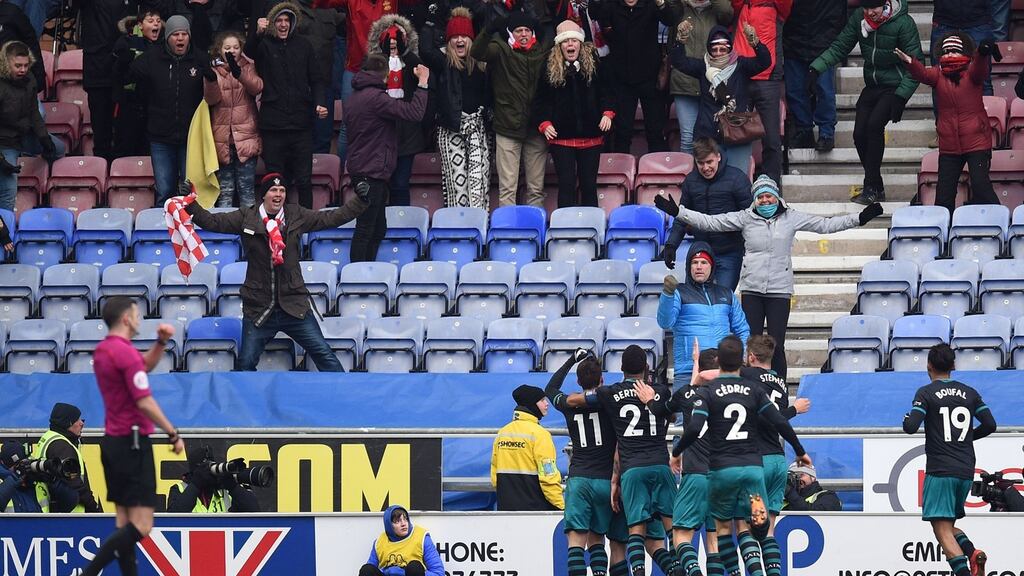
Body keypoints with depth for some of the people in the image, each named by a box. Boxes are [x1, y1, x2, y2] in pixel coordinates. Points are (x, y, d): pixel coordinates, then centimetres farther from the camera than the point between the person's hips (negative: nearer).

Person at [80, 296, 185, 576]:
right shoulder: (125, 352, -17)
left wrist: (161, 342, 12)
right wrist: (173, 434, -14)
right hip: (133, 443, -10)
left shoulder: (103, 350, 12)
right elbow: (144, 402, -20)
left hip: (113, 441, 10)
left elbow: (146, 365, 28)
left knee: (125, 521, 9)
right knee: (141, 526, -11)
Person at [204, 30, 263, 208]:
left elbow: (257, 87, -13)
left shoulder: (247, 68, 7)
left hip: (245, 138, -1)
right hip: (222, 139, 1)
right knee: (225, 189, 4)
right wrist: (211, 80, -27)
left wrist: (238, 73, -30)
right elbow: (211, 99, -7)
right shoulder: (214, 71, 8)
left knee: (246, 188, 0)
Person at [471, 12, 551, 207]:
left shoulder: (542, 51, 9)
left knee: (536, 188, 7)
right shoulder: (501, 51, 0)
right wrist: (490, 30, -32)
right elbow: (476, 52, -16)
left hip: (536, 128, 3)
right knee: (507, 187, -3)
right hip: (508, 128, -3)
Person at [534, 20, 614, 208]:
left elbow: (606, 92, 8)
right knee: (566, 185, -5)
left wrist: (607, 113, -7)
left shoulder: (594, 64, 3)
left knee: (589, 185, 7)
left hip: (591, 136, 2)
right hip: (561, 137, -2)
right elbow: (541, 100, 2)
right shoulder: (550, 69, 0)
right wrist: (544, 124, -11)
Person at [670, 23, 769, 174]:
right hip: (708, 137, 1)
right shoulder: (703, 67, 9)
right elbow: (679, 62, -3)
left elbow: (764, 62, -10)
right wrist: (680, 41, -22)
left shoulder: (740, 66, 4)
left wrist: (754, 42, -30)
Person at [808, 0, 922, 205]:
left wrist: (900, 97, -23)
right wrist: (816, 68, -13)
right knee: (859, 134, -6)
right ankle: (876, 189, 9)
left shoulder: (903, 23, -17)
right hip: (872, 86, 6)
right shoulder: (858, 18, -4)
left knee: (874, 125, -25)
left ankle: (871, 189, -21)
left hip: (894, 87, -6)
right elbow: (839, 47, 2)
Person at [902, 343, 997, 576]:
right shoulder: (969, 393, 10)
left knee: (942, 529, -8)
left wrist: (907, 419, 11)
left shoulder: (926, 393, -4)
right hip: (966, 471, 5)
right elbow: (990, 425, 8)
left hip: (940, 471, -5)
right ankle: (971, 551, -10)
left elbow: (911, 427, -13)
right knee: (948, 525, 19)